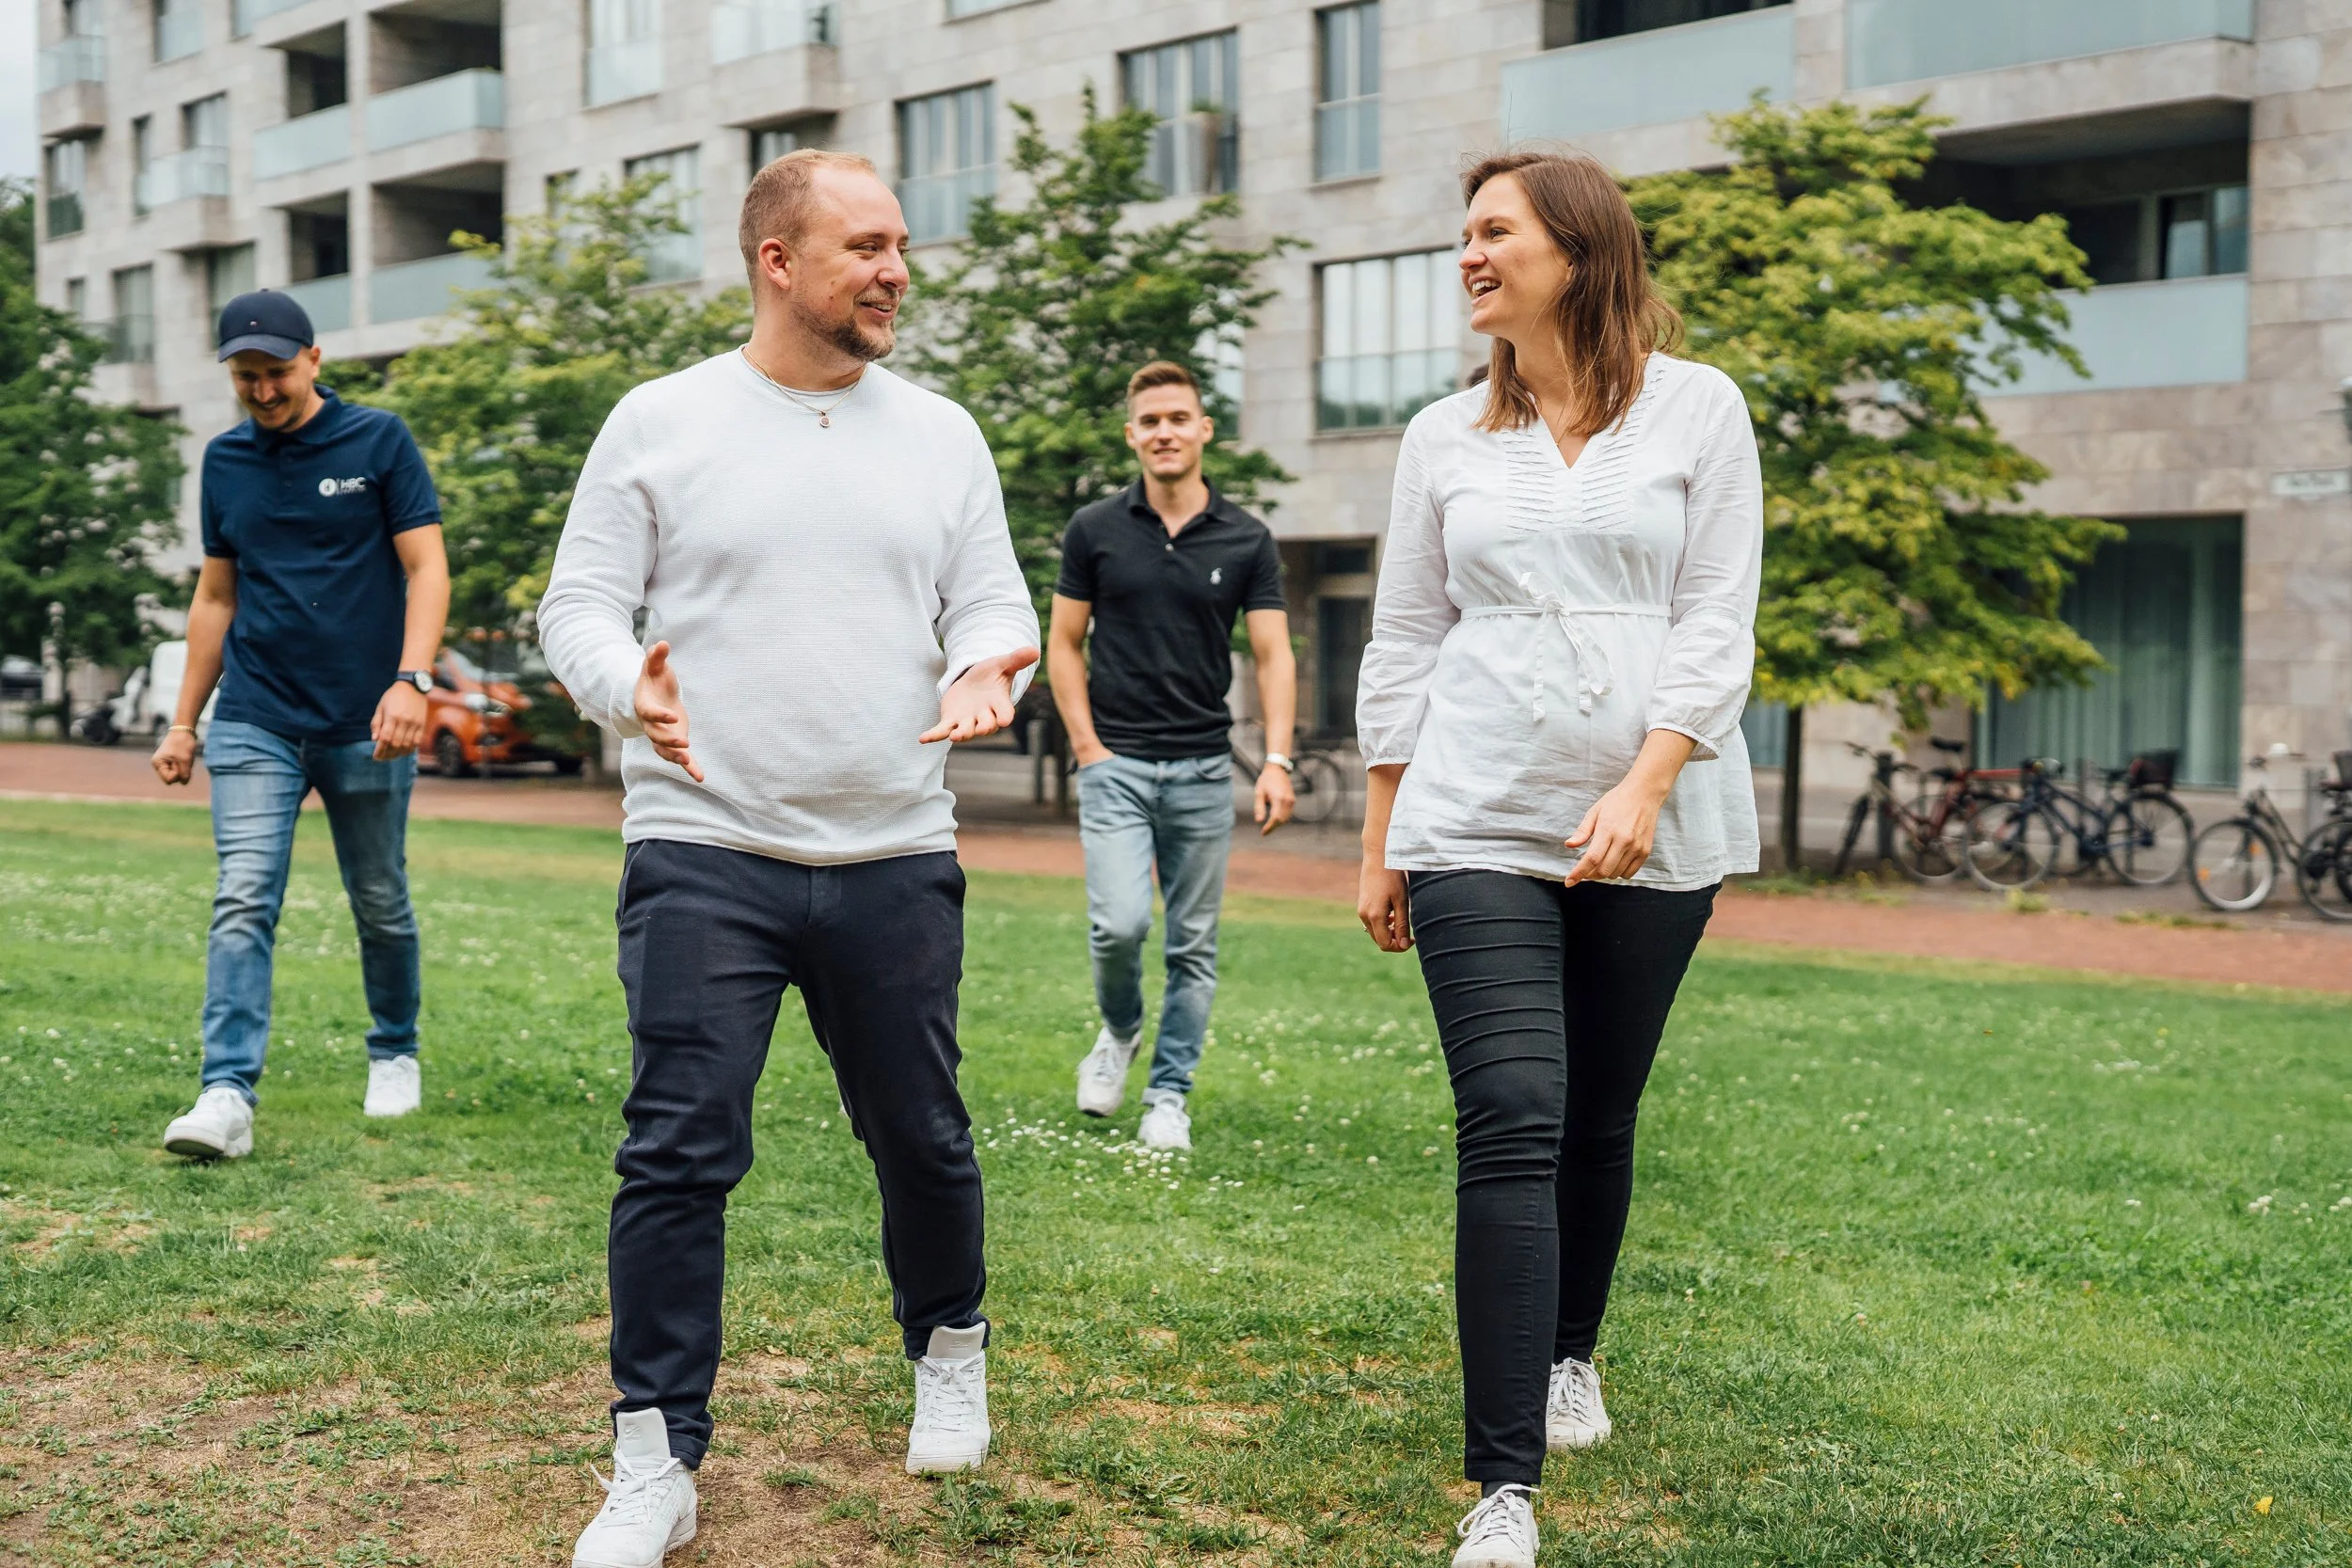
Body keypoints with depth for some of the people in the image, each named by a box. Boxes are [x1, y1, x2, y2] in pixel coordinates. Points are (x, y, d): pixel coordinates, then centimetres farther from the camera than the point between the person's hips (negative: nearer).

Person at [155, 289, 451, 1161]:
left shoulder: (380, 441, -2)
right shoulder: (225, 461, 10)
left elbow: (426, 568, -6)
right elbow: (215, 597, 17)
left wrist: (412, 679, -20)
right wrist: (183, 722, 15)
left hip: (365, 725, -2)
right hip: (255, 723, 2)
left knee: (380, 904, 9)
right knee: (243, 901, -11)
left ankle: (395, 1055, 30)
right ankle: (228, 1096, -15)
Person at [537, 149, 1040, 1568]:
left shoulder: (941, 435, 10)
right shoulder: (662, 424, 1)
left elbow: (994, 600, 9)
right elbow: (581, 603, 1)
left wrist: (988, 668, -15)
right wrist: (630, 688, -21)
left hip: (896, 858, 3)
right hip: (705, 856, -2)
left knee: (923, 1136, 13)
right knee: (680, 1154, -6)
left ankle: (951, 1347, 39)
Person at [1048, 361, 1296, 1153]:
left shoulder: (1246, 540, 2)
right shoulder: (1095, 530, 2)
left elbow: (1272, 654, 0)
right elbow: (1063, 643, 7)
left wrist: (1277, 760, -13)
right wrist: (1086, 745, -4)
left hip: (1204, 767, 1)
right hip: (1116, 764, -1)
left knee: (1194, 945, 5)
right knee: (1120, 923, -15)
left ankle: (1170, 1096, 18)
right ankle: (1118, 1029, 16)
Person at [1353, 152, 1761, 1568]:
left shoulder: (1696, 408, 4)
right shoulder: (1445, 438, 11)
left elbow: (1718, 622, -2)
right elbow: (1404, 643, 13)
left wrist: (1646, 782, -15)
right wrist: (1381, 839, 11)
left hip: (1655, 830, 0)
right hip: (1476, 826, 0)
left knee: (1601, 1116, 10)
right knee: (1512, 1128, -10)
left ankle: (1571, 1353, 37)